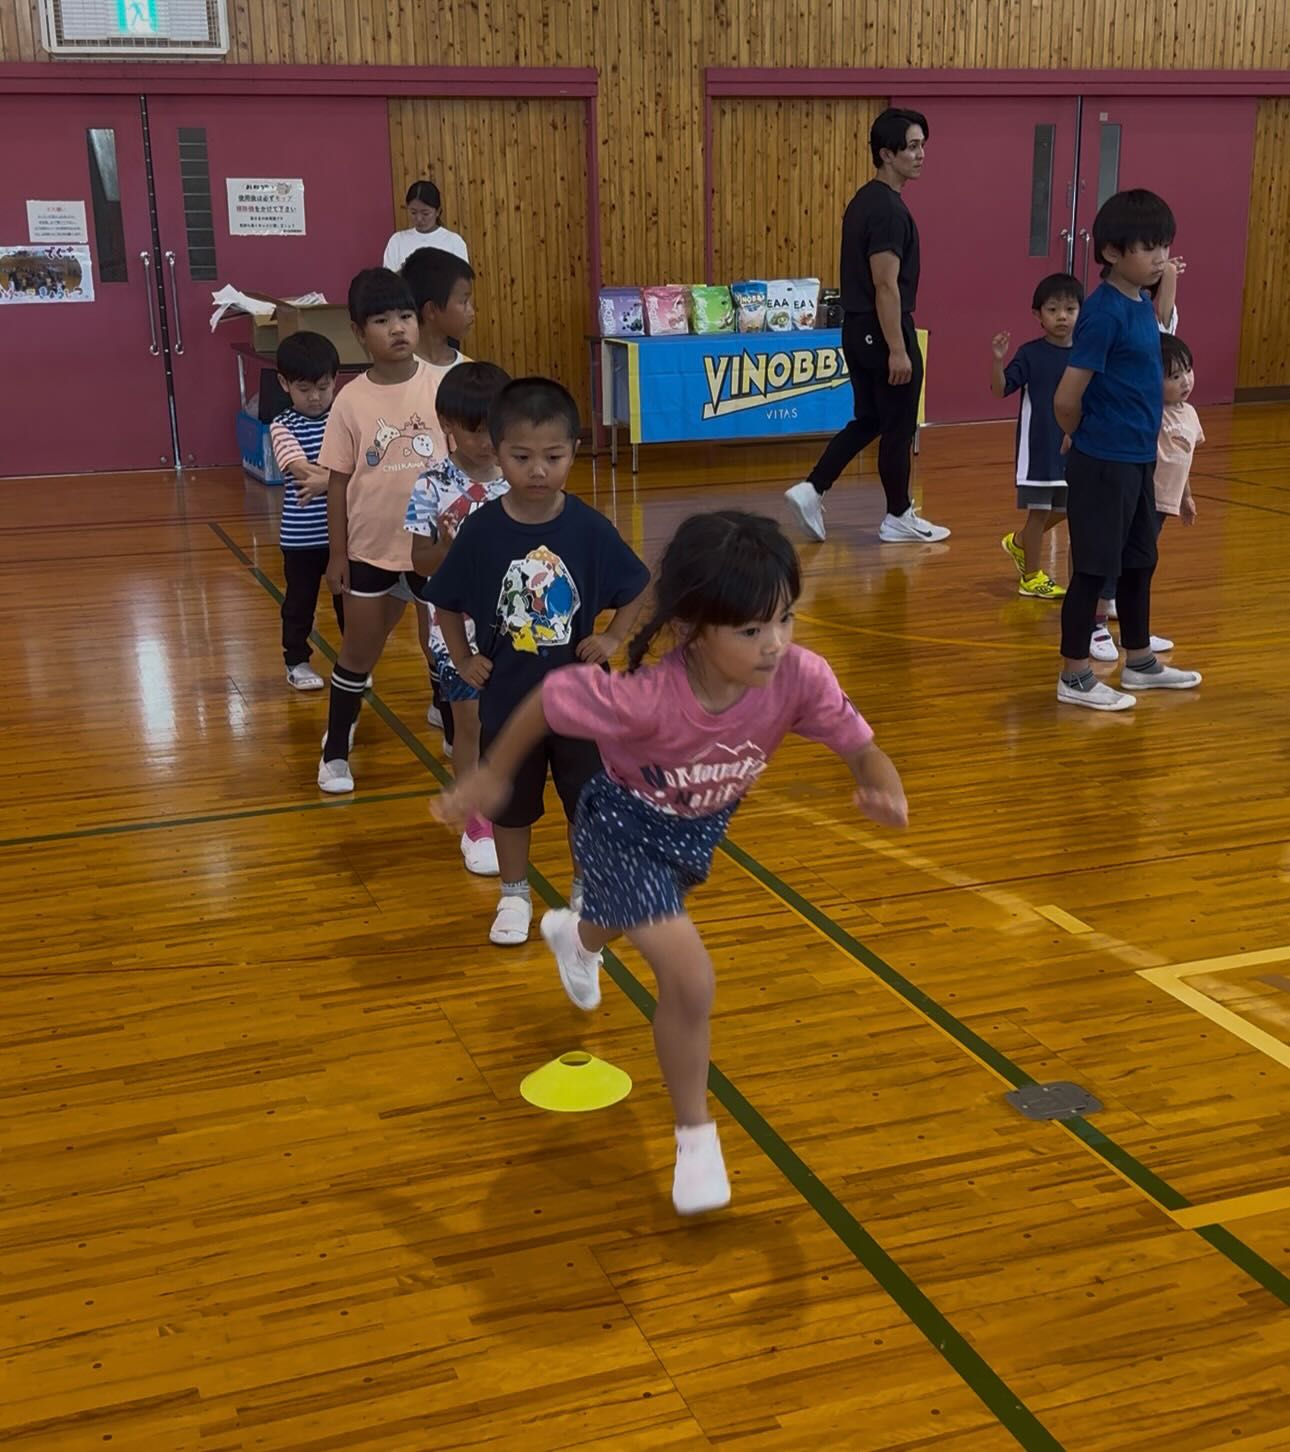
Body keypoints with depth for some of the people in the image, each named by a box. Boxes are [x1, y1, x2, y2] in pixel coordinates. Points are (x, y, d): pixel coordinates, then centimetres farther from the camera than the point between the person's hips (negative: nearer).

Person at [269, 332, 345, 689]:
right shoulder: (283, 427, -7)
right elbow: (301, 470, -23)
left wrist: (327, 479, -29)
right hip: (301, 535, -2)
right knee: (300, 600, 12)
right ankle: (297, 661, 27)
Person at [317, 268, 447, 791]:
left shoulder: (441, 386, -8)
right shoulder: (351, 401, -8)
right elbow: (339, 481, -2)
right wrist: (337, 553, -1)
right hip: (370, 549, 0)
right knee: (359, 653, 14)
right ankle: (336, 750, 30)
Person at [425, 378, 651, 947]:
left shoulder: (589, 528, -13)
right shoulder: (481, 530, -13)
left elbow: (636, 590, 2)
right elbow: (446, 603, 1)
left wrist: (612, 638, -8)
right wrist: (463, 661, -2)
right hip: (508, 700, 0)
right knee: (509, 805, 16)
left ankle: (585, 891, 35)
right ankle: (514, 896, 36)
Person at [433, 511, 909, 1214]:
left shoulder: (800, 677, -33)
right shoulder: (645, 699, -42)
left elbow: (862, 750, -22)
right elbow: (548, 697, -26)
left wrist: (882, 788, -45)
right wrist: (492, 777, -14)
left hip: (701, 826, 6)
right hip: (624, 827, -5)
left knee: (637, 918, 36)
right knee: (690, 977, -19)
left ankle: (575, 935, 75)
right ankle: (696, 1137, 7)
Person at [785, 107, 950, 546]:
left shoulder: (865, 201, 13)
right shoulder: (889, 208, -18)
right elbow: (886, 285, -22)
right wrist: (897, 349, -22)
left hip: (858, 329, 10)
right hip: (883, 332, -10)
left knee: (868, 420, 16)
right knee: (898, 427, 2)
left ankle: (811, 490, 8)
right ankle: (898, 518, 13)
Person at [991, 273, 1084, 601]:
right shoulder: (1031, 354, -7)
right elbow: (1000, 390, -13)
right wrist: (996, 361, -28)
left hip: (1074, 448, 5)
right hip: (1038, 447, -4)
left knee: (1063, 508, 15)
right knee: (1039, 509, 2)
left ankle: (1019, 543, 39)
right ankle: (1031, 576, 16)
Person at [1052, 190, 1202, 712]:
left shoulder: (1143, 305, 8)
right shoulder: (1104, 312, -19)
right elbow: (1066, 400, -18)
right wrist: (1094, 441, -2)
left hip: (1138, 460, 9)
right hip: (1104, 466, -9)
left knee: (1139, 562, 18)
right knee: (1093, 568, 1)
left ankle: (1139, 663, 33)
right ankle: (1074, 677, 12)